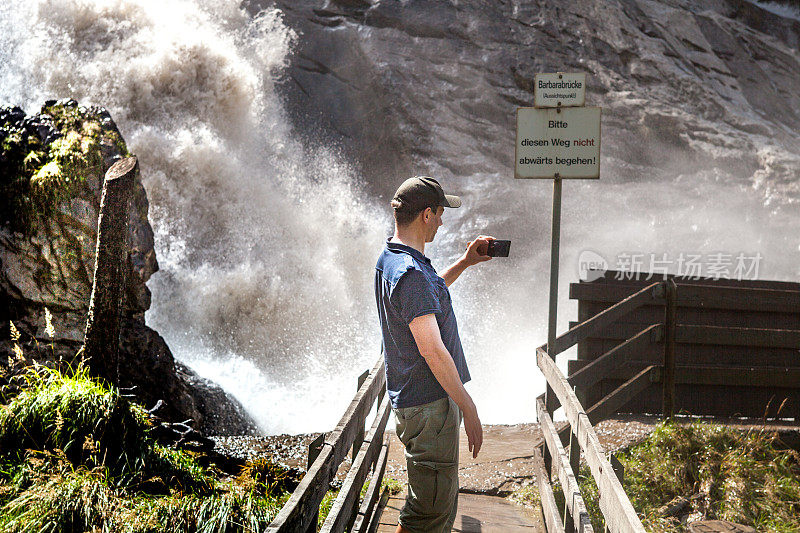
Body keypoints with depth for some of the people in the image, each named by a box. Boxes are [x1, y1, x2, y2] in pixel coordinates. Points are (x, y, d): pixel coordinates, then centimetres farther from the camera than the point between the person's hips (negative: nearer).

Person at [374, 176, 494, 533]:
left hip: (409, 396, 11)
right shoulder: (411, 273, -23)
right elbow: (432, 351, -25)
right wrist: (469, 410, -19)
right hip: (428, 406, -11)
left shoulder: (389, 260, 10)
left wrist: (464, 263, 25)